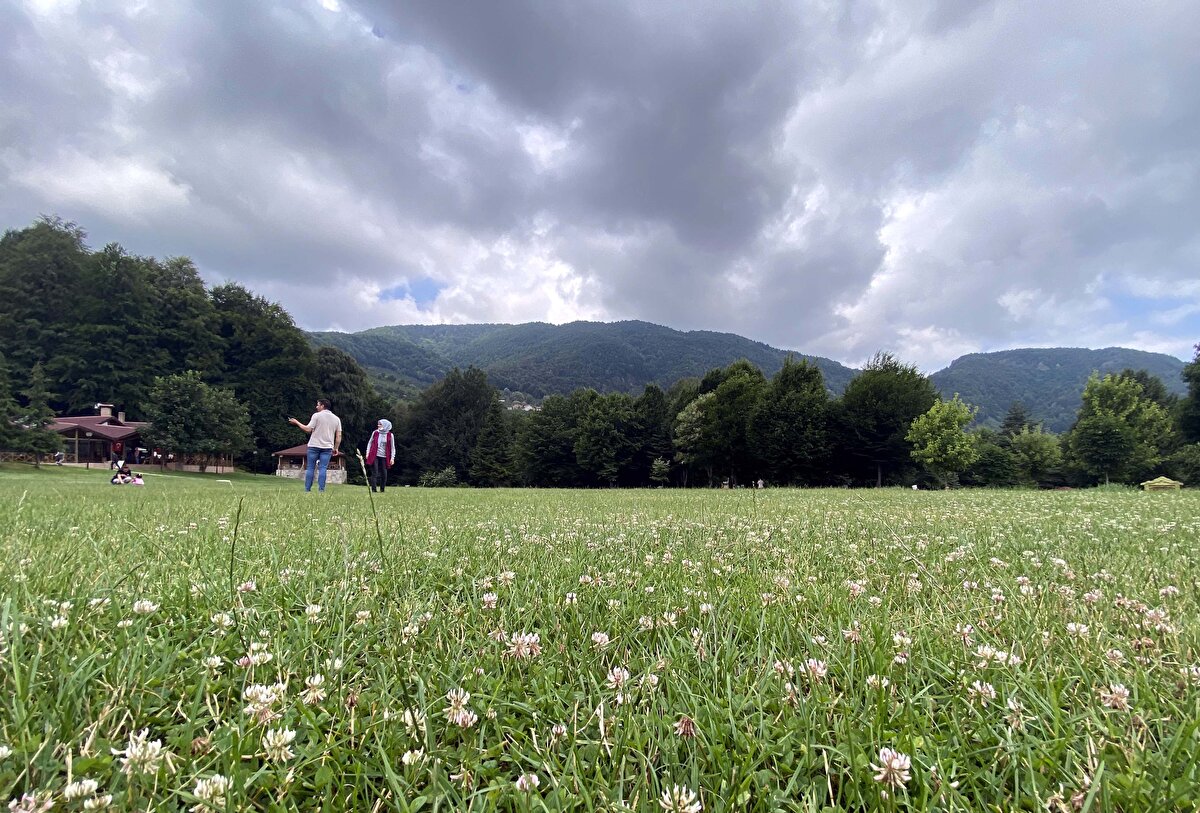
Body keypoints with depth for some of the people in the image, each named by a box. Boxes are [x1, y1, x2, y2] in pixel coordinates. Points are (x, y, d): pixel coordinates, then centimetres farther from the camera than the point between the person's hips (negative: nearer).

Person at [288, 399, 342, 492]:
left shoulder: (316, 415, -3)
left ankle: (307, 489, 5)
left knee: (310, 468, 4)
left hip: (314, 446, -2)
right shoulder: (336, 419, 9)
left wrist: (296, 422, 6)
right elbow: (339, 436, 6)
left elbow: (308, 429, -7)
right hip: (327, 447, 2)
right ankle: (321, 490, -7)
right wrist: (336, 448, 12)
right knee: (323, 469, 0)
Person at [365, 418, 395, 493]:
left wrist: (392, 458, -1)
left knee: (384, 474, 1)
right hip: (374, 456, 0)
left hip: (384, 457, 0)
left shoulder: (390, 435, 1)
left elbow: (392, 447, 4)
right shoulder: (375, 433, 4)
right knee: (374, 473, -5)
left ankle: (382, 490, 14)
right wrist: (367, 453, 5)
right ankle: (373, 489, -4)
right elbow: (370, 443, 12)